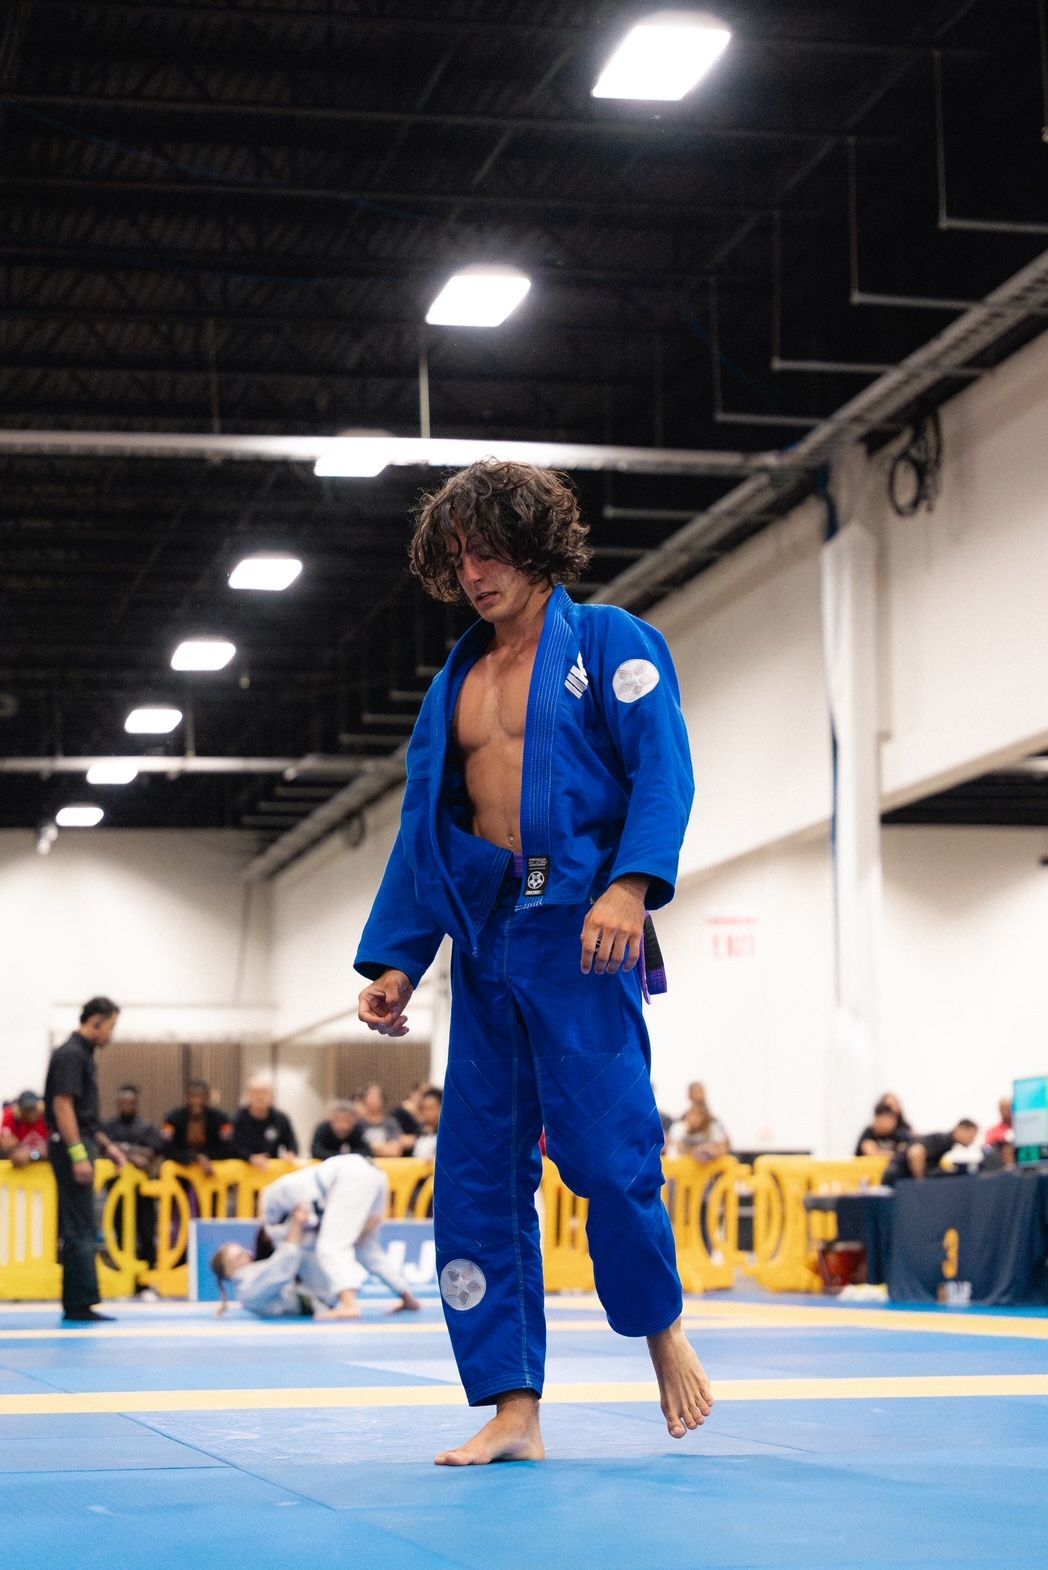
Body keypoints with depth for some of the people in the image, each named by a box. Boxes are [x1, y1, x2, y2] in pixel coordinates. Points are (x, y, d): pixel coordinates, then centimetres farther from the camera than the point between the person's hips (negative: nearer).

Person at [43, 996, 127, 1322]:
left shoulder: (82, 1054, 16)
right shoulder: (70, 1055, -13)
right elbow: (62, 1106, -20)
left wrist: (105, 1145, 21)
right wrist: (78, 1155, -23)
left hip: (80, 1145, 10)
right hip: (71, 1148, -10)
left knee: (79, 1229, 11)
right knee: (81, 1230, -8)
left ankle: (76, 1304, 15)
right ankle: (81, 1304, -7)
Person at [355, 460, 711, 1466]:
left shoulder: (610, 644, 3)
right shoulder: (455, 683, 20)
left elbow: (662, 771, -8)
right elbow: (422, 835, 21)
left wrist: (630, 885, -24)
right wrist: (395, 959, 13)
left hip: (579, 932, -6)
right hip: (485, 940, 6)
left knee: (606, 1151, -10)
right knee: (478, 1174, 1)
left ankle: (661, 1329, 19)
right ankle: (512, 1412, 6)